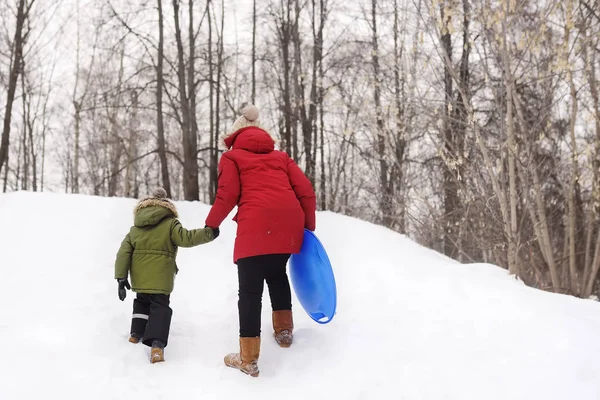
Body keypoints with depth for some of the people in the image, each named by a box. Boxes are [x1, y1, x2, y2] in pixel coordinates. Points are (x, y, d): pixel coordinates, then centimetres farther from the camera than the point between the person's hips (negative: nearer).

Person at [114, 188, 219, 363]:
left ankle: (136, 333, 26)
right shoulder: (170, 224, -1)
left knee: (142, 302, 29)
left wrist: (121, 277, 3)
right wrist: (209, 233, -7)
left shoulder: (134, 229, 11)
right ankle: (157, 344, -24)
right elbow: (186, 238, -15)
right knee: (160, 307, -5)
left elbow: (123, 253, 4)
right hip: (160, 279, -4)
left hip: (139, 278, 4)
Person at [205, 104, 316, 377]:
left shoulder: (232, 157, 17)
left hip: (257, 227, -5)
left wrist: (211, 224, 18)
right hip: (290, 224, 5)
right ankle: (284, 330, 34)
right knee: (276, 273, 30)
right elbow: (306, 192, 16)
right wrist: (309, 227, 24)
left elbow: (227, 196, 3)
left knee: (250, 290, 0)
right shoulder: (280, 156, 27)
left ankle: (249, 359, 0)